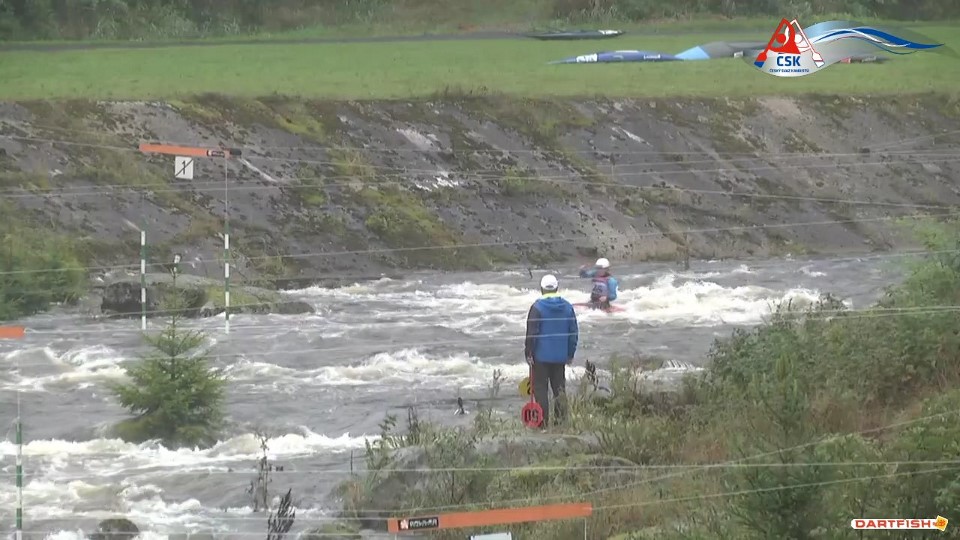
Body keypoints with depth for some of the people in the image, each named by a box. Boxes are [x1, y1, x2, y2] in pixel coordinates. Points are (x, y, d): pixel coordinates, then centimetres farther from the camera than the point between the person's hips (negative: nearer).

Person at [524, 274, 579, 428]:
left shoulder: (537, 307, -11)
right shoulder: (568, 307, 2)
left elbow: (531, 333, -13)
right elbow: (574, 333, 7)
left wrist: (528, 353, -4)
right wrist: (570, 354, 16)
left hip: (541, 356, -4)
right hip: (560, 356, 4)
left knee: (540, 388, 2)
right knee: (559, 387, 14)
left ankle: (542, 421, 0)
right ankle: (560, 418, 9)